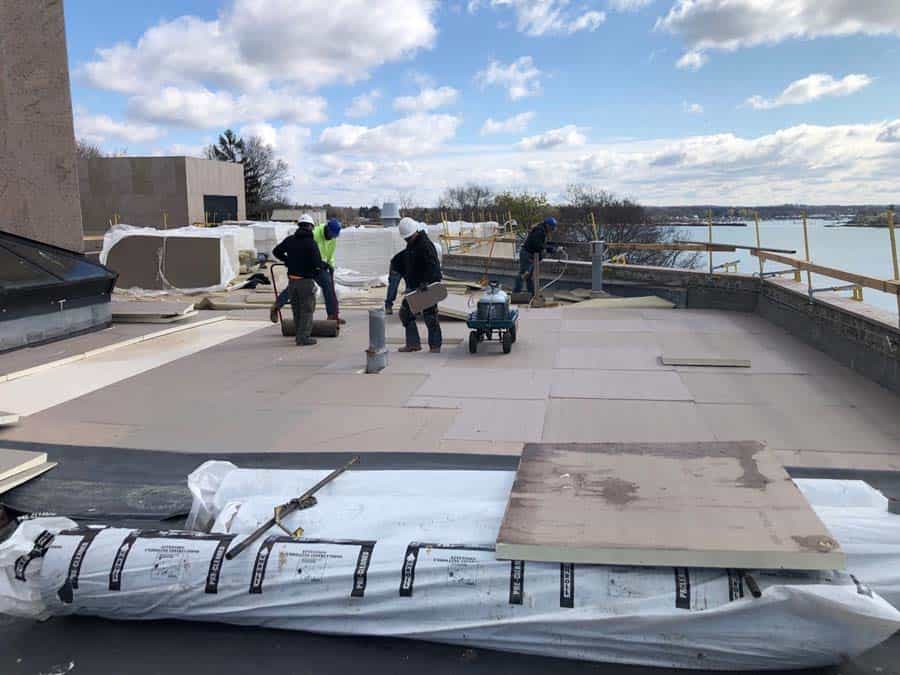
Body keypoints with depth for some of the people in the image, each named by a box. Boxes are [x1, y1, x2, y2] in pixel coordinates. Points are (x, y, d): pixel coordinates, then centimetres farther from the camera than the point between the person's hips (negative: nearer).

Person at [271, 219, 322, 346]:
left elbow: (276, 251, 18)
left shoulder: (290, 240, 5)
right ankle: (303, 337, 0)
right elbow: (317, 263, -22)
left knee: (296, 310, 17)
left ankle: (301, 335, 27)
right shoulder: (311, 242, -14)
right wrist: (323, 265, -1)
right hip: (306, 280, -6)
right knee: (307, 310, 3)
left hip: (292, 280, 6)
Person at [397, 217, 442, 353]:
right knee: (405, 313, 9)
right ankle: (413, 343, 16)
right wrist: (408, 283, 18)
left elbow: (433, 266, -25)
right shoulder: (410, 245, 13)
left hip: (427, 287, -9)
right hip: (414, 287, 10)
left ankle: (435, 345, 6)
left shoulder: (425, 245, -16)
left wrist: (425, 282, -32)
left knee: (430, 315, -3)